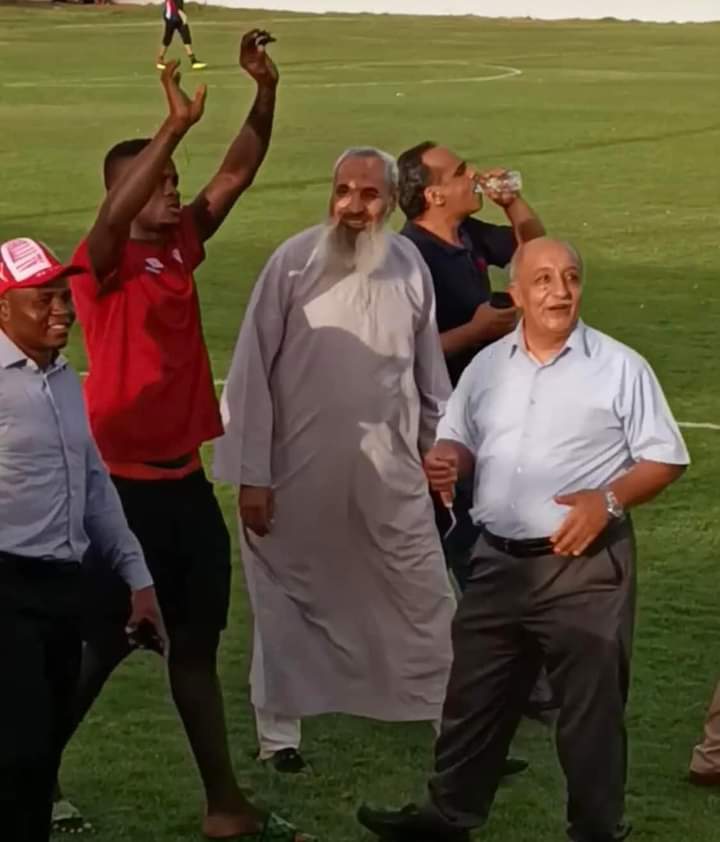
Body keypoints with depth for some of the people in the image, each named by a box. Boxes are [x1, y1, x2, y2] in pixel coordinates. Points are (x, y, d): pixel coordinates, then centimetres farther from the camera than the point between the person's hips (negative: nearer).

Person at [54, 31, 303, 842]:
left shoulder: (180, 248, 6)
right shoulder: (101, 263, -12)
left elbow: (237, 174, 3)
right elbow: (113, 216, -34)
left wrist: (265, 91, -11)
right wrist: (175, 125, -41)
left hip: (184, 477, 7)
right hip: (122, 482, -7)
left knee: (197, 641, 11)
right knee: (104, 641, 3)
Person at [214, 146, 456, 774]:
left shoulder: (410, 265, -1)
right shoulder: (294, 263, -12)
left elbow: (428, 367, 10)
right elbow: (252, 371, -9)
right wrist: (250, 475, -10)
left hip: (388, 470, 2)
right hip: (299, 470, -2)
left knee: (424, 595, 6)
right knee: (288, 603, 10)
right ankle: (279, 729, 24)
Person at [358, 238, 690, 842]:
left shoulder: (619, 367, -5)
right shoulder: (487, 366, 9)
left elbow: (666, 459, -4)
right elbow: (460, 442, 19)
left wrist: (609, 500, -19)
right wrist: (445, 463, -4)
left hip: (585, 565, -5)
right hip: (498, 561, 5)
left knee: (591, 706, 2)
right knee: (472, 696, 13)